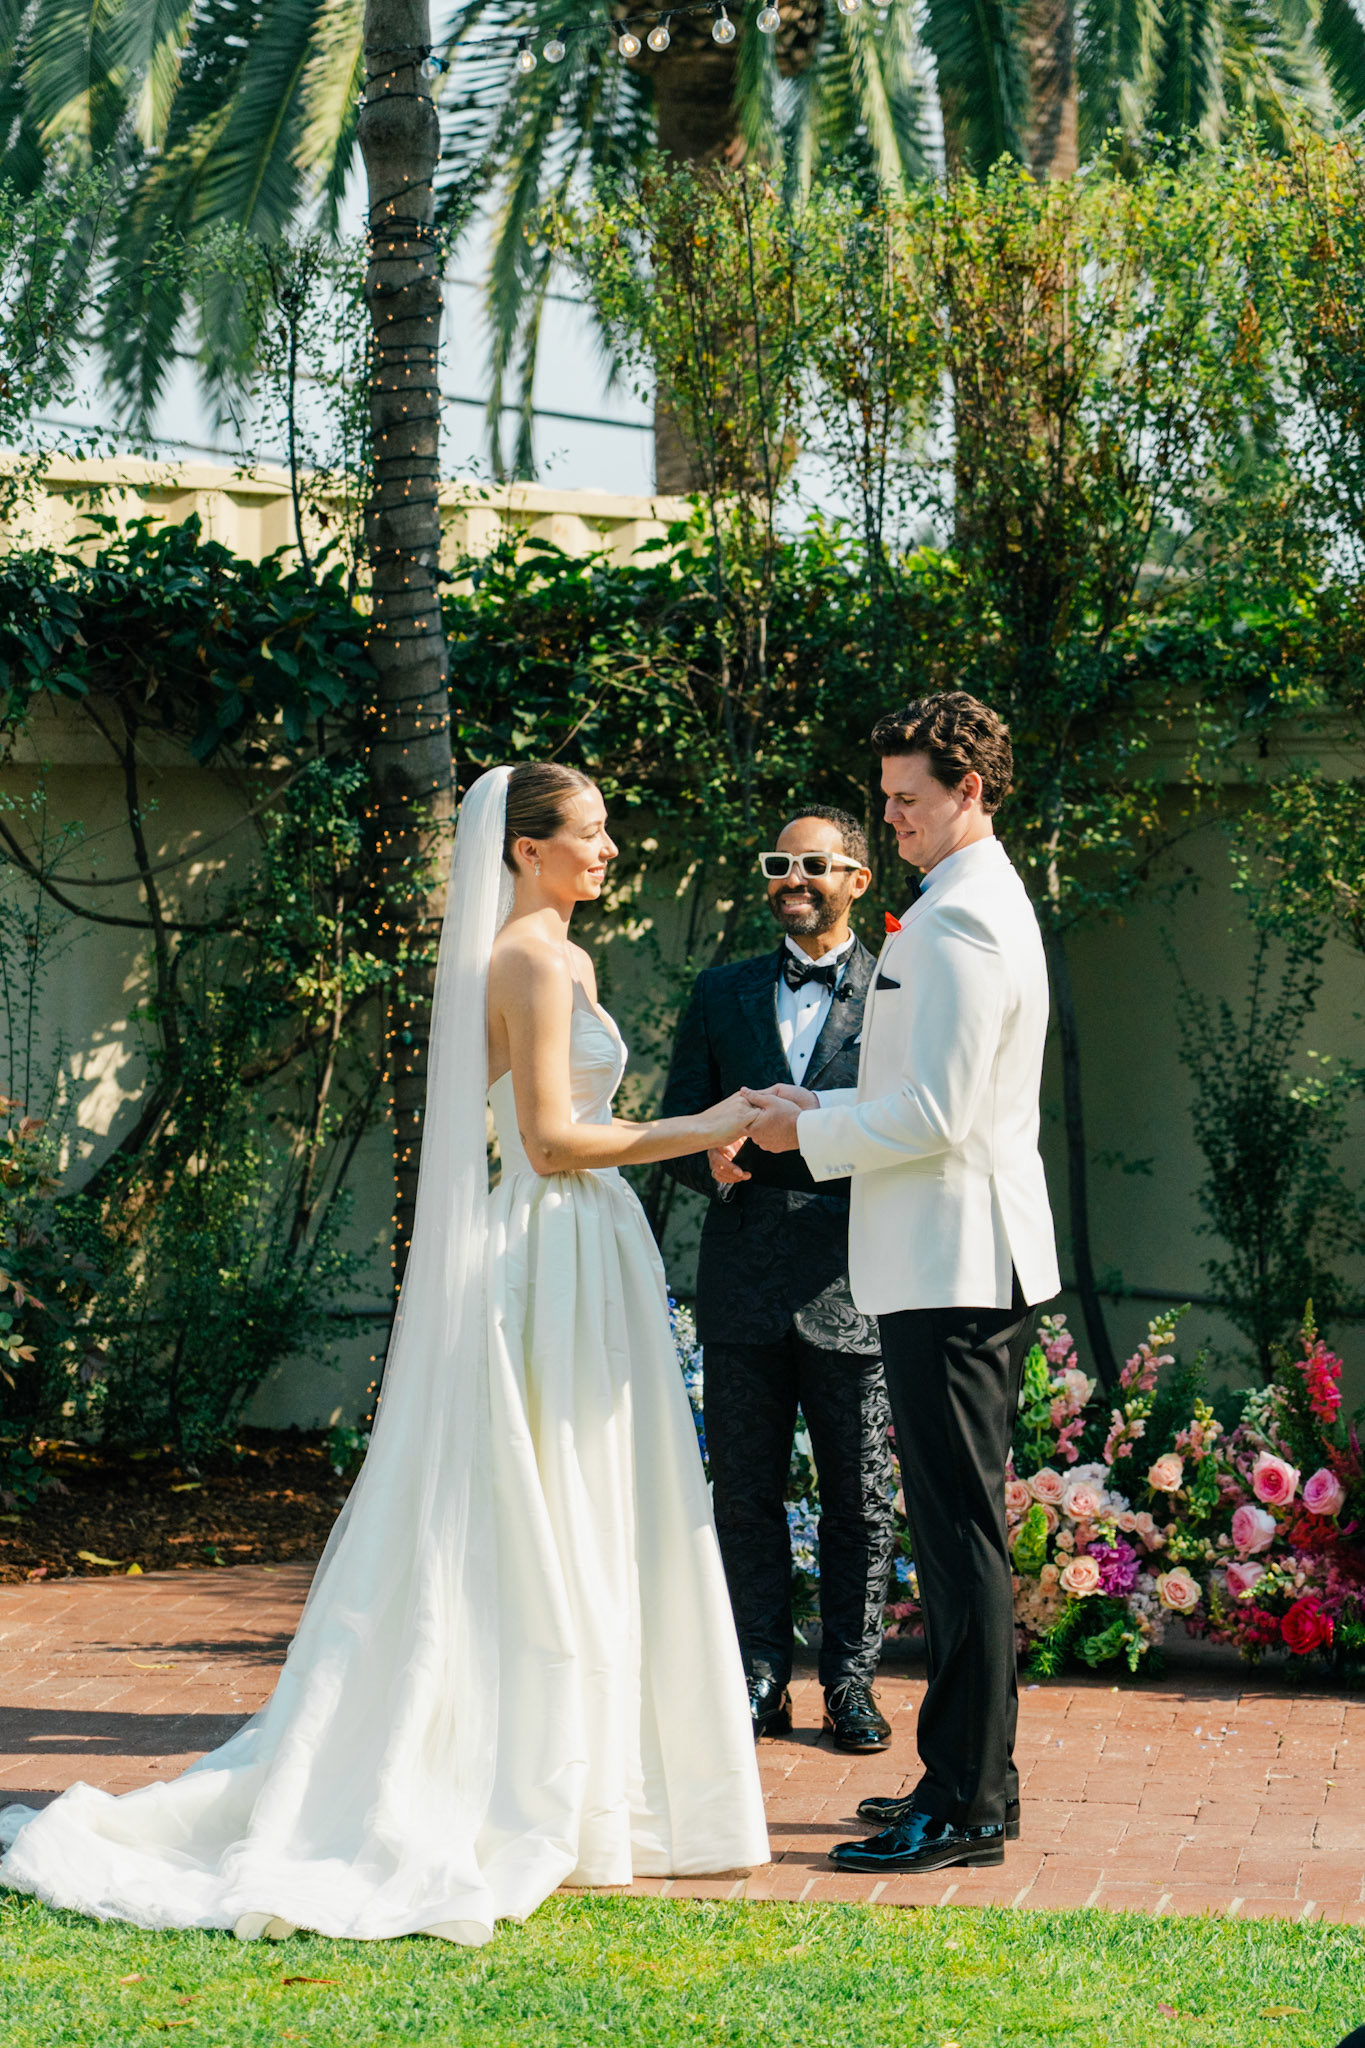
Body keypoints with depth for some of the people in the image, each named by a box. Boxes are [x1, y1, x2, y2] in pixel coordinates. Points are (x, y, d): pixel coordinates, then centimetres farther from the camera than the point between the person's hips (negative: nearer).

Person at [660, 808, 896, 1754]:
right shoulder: (723, 993, 14)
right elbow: (679, 1124, 13)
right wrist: (714, 1164, -11)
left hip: (849, 1280, -2)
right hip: (744, 1278, 3)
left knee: (860, 1495, 3)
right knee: (745, 1490, 6)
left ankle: (852, 1679, 13)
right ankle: (759, 1678, 14)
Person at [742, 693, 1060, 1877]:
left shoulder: (958, 924, -16)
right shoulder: (991, 904, 18)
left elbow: (938, 1113, -21)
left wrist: (814, 1136, -8)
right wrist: (822, 1108, 14)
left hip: (950, 1267, -11)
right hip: (974, 1260, 11)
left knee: (960, 1534, -8)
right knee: (965, 1528, 14)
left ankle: (966, 1805, -5)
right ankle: (978, 1779, 21)